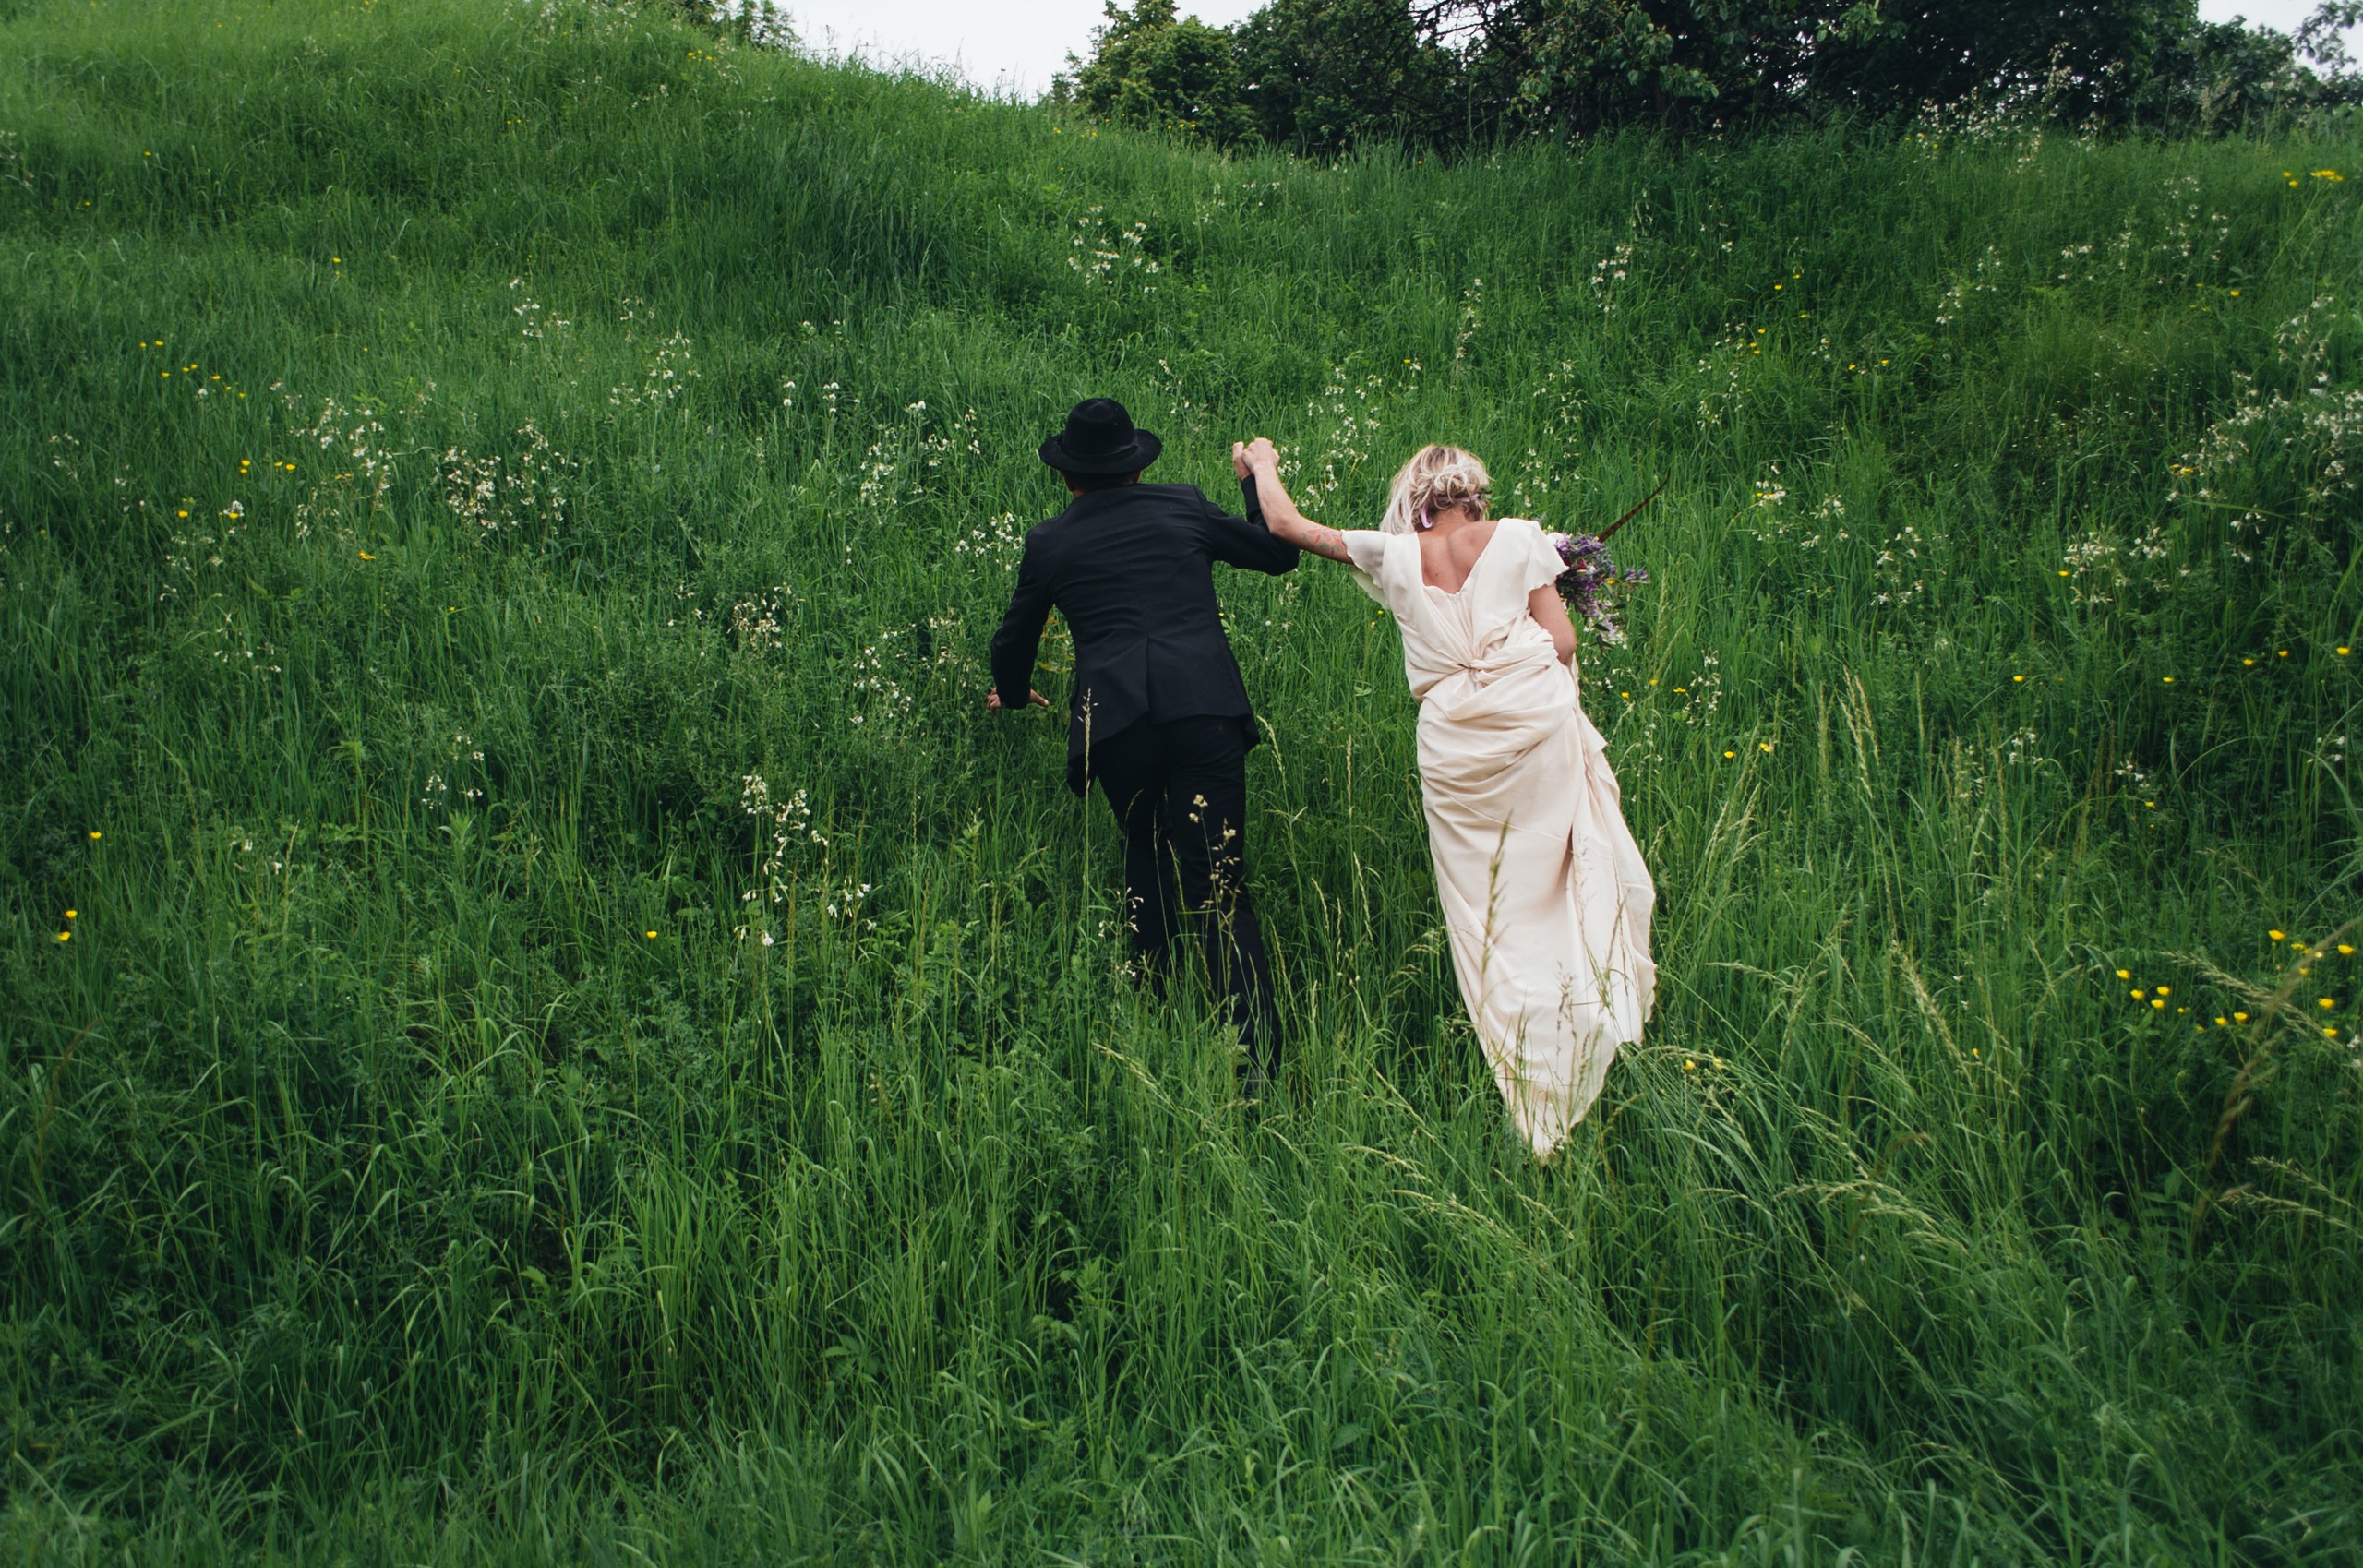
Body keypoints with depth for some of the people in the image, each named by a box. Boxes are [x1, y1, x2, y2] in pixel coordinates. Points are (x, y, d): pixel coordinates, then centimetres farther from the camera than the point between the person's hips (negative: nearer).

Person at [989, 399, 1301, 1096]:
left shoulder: (1048, 542, 16)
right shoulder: (1184, 507, 14)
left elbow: (1013, 641, 29)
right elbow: (1280, 553, 25)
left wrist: (1013, 695, 51)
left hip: (1114, 721, 1)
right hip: (1207, 710, -1)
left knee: (1147, 865, 24)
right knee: (1222, 887, -3)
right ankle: (1256, 1058, -13)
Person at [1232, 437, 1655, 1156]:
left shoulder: (1395, 555, 7)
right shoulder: (1519, 538, 4)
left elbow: (1286, 524, 15)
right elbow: (1562, 642, -1)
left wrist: (1261, 463, 32)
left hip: (1454, 741, 1)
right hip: (1538, 720, 0)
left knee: (1482, 914, 9)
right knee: (1545, 891, 10)